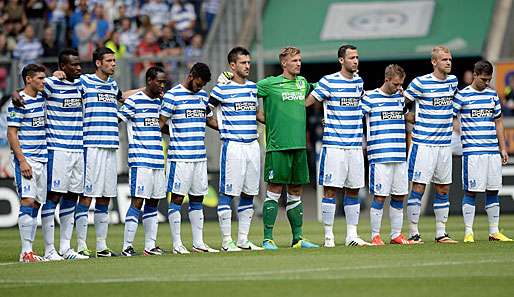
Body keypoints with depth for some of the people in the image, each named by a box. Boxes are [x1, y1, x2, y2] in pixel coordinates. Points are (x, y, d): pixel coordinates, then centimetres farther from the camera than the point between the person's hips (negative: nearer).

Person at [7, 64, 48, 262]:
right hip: (26, 159, -8)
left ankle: (29, 250, 9)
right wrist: (22, 161, -17)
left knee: (36, 203, 6)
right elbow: (11, 133, -11)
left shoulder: (41, 98, 12)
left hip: (42, 159, 8)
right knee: (27, 201, -14)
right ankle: (26, 251, -16)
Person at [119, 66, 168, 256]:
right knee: (137, 201, -10)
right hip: (140, 160, -8)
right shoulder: (133, 101, -8)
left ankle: (150, 246, 13)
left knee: (153, 203, 9)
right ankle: (127, 246, -9)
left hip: (158, 160, 8)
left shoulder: (158, 102, 15)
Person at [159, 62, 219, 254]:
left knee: (197, 198, 9)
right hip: (179, 156, -7)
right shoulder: (172, 95, -5)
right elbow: (161, 123, -5)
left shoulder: (203, 96, 15)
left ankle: (198, 243, 13)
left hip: (200, 156, 7)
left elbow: (210, 120, 27)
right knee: (177, 198, -3)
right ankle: (177, 245, -2)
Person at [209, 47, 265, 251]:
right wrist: (222, 127, -2)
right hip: (233, 146, -6)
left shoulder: (253, 87, 13)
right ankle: (227, 241, -3)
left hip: (252, 144, 6)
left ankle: (243, 239, 14)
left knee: (249, 194, 8)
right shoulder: (222, 89, -5)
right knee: (228, 193, -6)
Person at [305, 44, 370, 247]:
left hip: (355, 145, 6)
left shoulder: (359, 81, 12)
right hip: (334, 145, -6)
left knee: (353, 190, 7)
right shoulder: (328, 81, -6)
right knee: (331, 190, -5)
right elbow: (306, 102, -3)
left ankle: (352, 235, 13)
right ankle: (329, 236, -1)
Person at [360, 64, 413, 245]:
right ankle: (375, 236, 1)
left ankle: (396, 235, 14)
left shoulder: (400, 97, 14)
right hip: (379, 156, -6)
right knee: (379, 196, -6)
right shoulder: (370, 97, -2)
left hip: (400, 156, 6)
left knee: (399, 196, 7)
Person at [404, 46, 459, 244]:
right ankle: (413, 233, -3)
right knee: (418, 187, -6)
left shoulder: (453, 81, 9)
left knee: (443, 189, 8)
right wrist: (411, 118, -7)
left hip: (445, 144, 6)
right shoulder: (421, 83, -8)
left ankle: (441, 233, 15)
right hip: (423, 144, -6)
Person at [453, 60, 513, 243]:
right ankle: (468, 233, -2)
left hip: (493, 151, 5)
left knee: (493, 191, 7)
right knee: (471, 191, -5)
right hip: (472, 151, -5)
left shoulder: (492, 95, 13)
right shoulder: (462, 95, -2)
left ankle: (494, 232, 12)